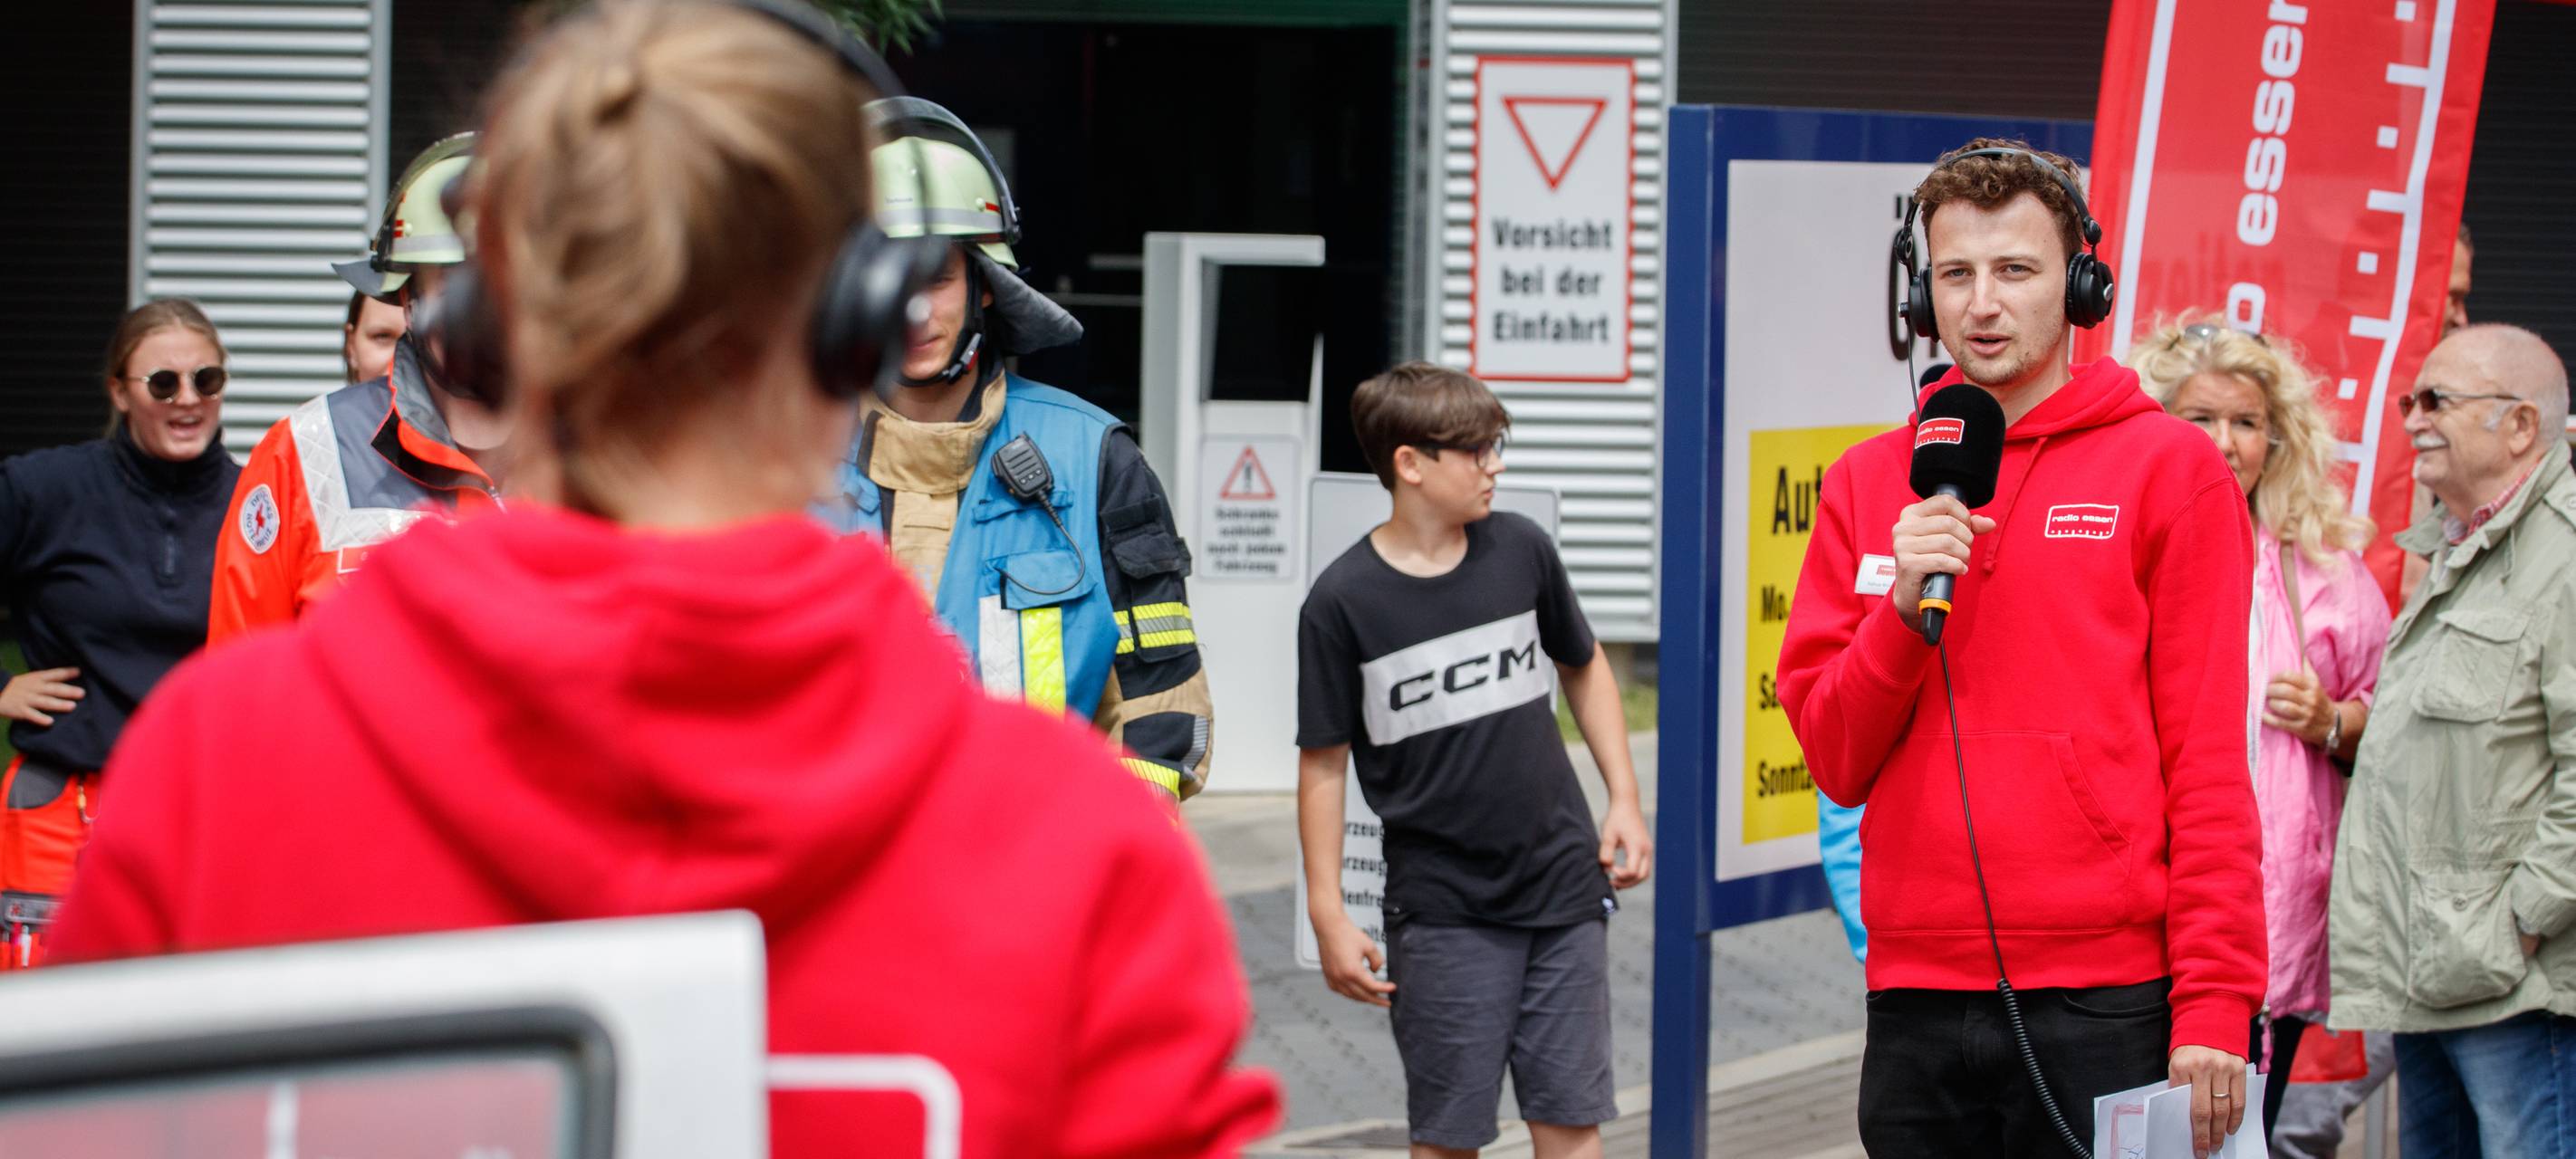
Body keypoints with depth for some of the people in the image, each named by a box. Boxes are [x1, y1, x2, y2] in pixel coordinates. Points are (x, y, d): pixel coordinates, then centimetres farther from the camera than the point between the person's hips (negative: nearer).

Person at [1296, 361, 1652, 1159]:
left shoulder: (1521, 551, 1)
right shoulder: (1344, 601, -9)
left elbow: (1583, 666, 18)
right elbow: (1323, 763, -4)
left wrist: (1624, 801, 11)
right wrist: (1328, 914, -6)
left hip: (1563, 886, 3)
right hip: (1441, 906, -3)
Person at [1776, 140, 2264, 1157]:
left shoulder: (2170, 467, 1)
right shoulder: (1870, 483, 12)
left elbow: (2211, 762, -3)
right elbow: (1834, 761, 8)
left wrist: (2215, 1006, -10)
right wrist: (1905, 608, -8)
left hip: (2107, 1001, -3)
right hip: (1915, 1007, 3)